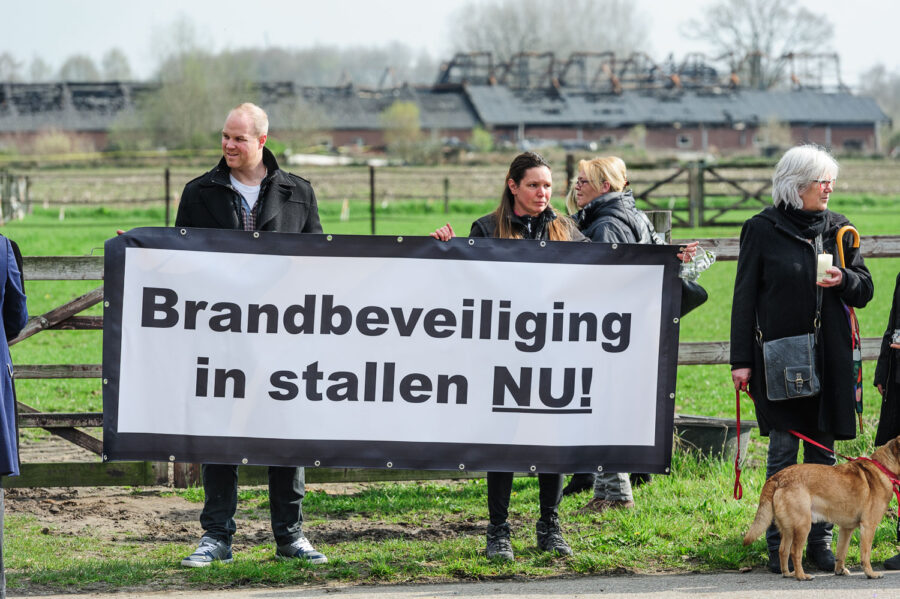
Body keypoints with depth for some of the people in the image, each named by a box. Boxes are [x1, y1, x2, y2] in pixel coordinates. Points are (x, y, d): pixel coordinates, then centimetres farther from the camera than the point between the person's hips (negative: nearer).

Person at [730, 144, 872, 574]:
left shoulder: (837, 228, 9)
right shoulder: (763, 230, -1)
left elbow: (865, 290, 14)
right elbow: (744, 297, -1)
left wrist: (844, 280, -10)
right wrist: (741, 361, -5)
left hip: (829, 357, 3)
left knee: (822, 450, 6)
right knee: (783, 450, -3)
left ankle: (820, 541, 14)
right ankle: (779, 546, 4)